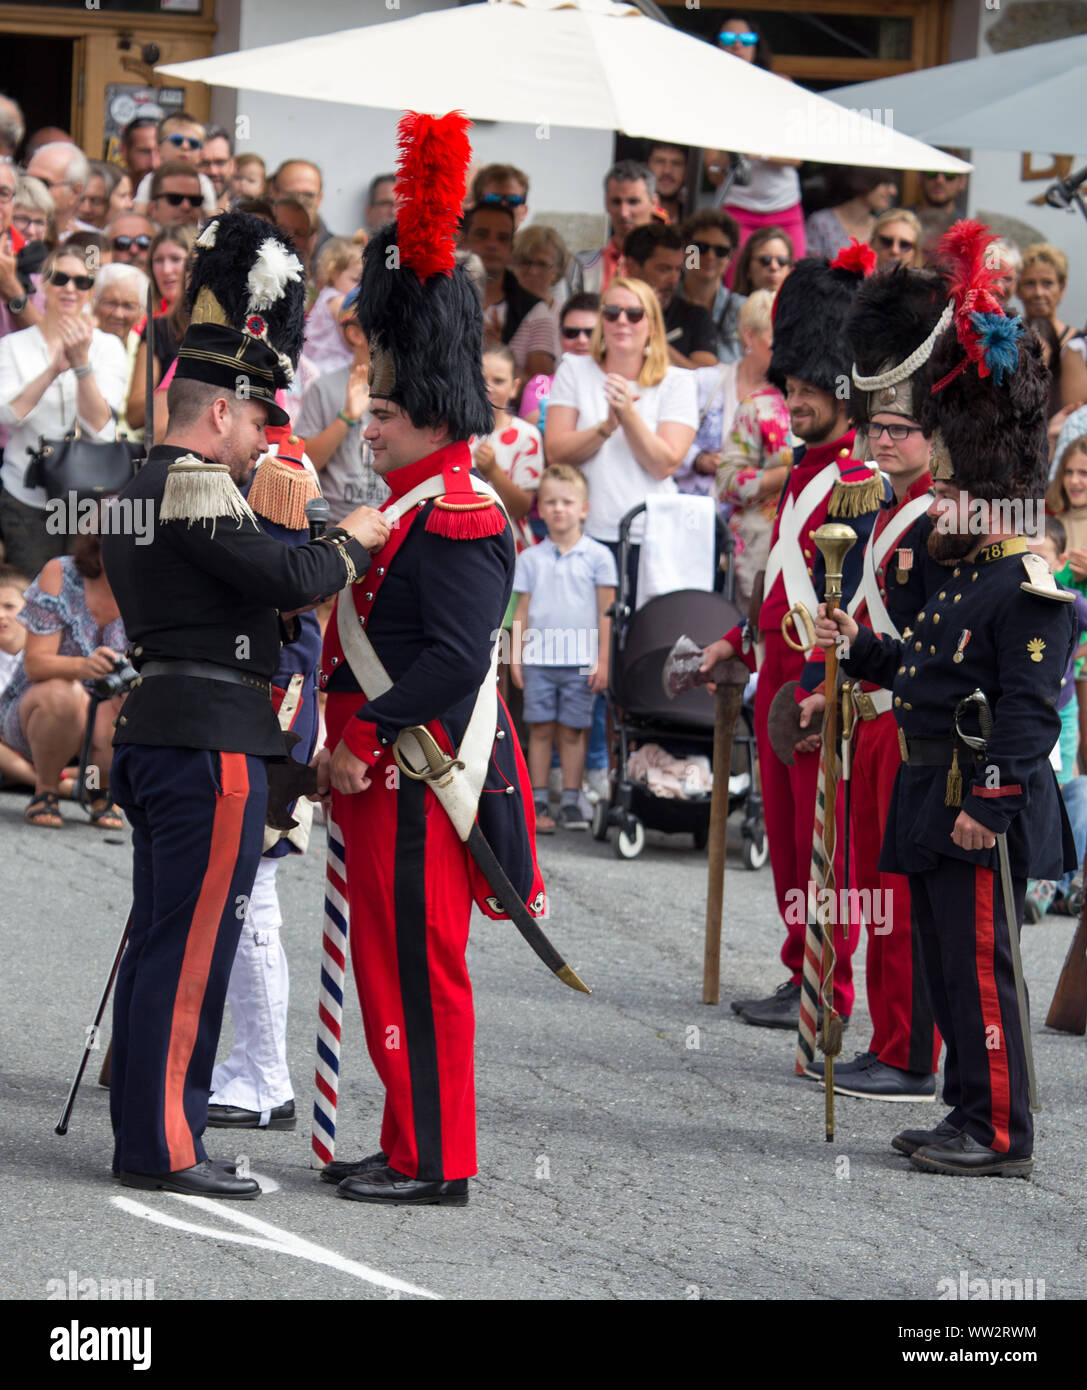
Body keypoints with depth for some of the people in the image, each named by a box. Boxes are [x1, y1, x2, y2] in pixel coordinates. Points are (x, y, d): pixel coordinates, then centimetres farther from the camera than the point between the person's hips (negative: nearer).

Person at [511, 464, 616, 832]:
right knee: (540, 730, 2)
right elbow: (522, 611, 9)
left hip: (581, 661, -1)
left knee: (573, 732, 2)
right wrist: (516, 656, 3)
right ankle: (537, 804, 6)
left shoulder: (597, 557, 2)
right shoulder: (531, 558, 7)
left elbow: (605, 612, 3)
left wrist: (603, 660, -1)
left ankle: (571, 803, 9)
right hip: (538, 660, 1)